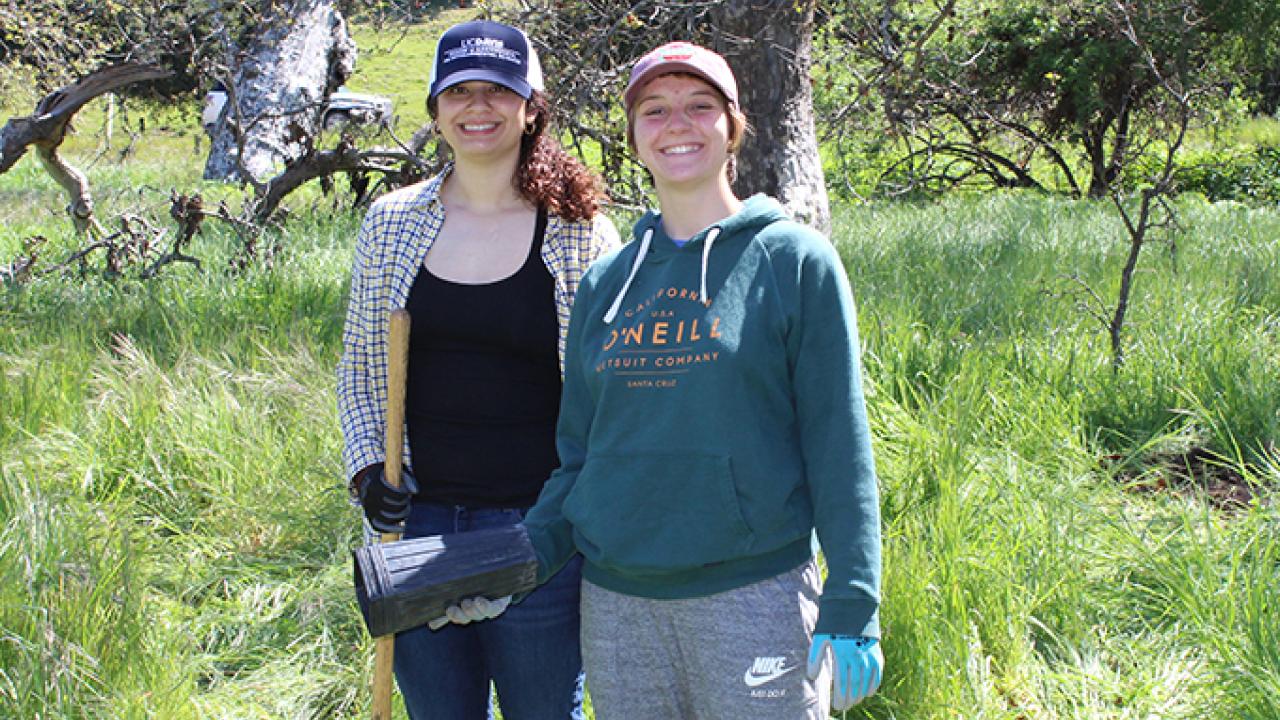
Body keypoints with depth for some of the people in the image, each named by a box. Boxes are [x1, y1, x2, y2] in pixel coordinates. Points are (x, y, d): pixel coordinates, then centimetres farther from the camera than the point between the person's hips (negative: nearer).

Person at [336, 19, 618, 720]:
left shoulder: (579, 231, -3)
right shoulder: (392, 221, 5)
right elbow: (359, 366, 14)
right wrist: (365, 466, -1)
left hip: (536, 524, -3)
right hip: (415, 517, 3)